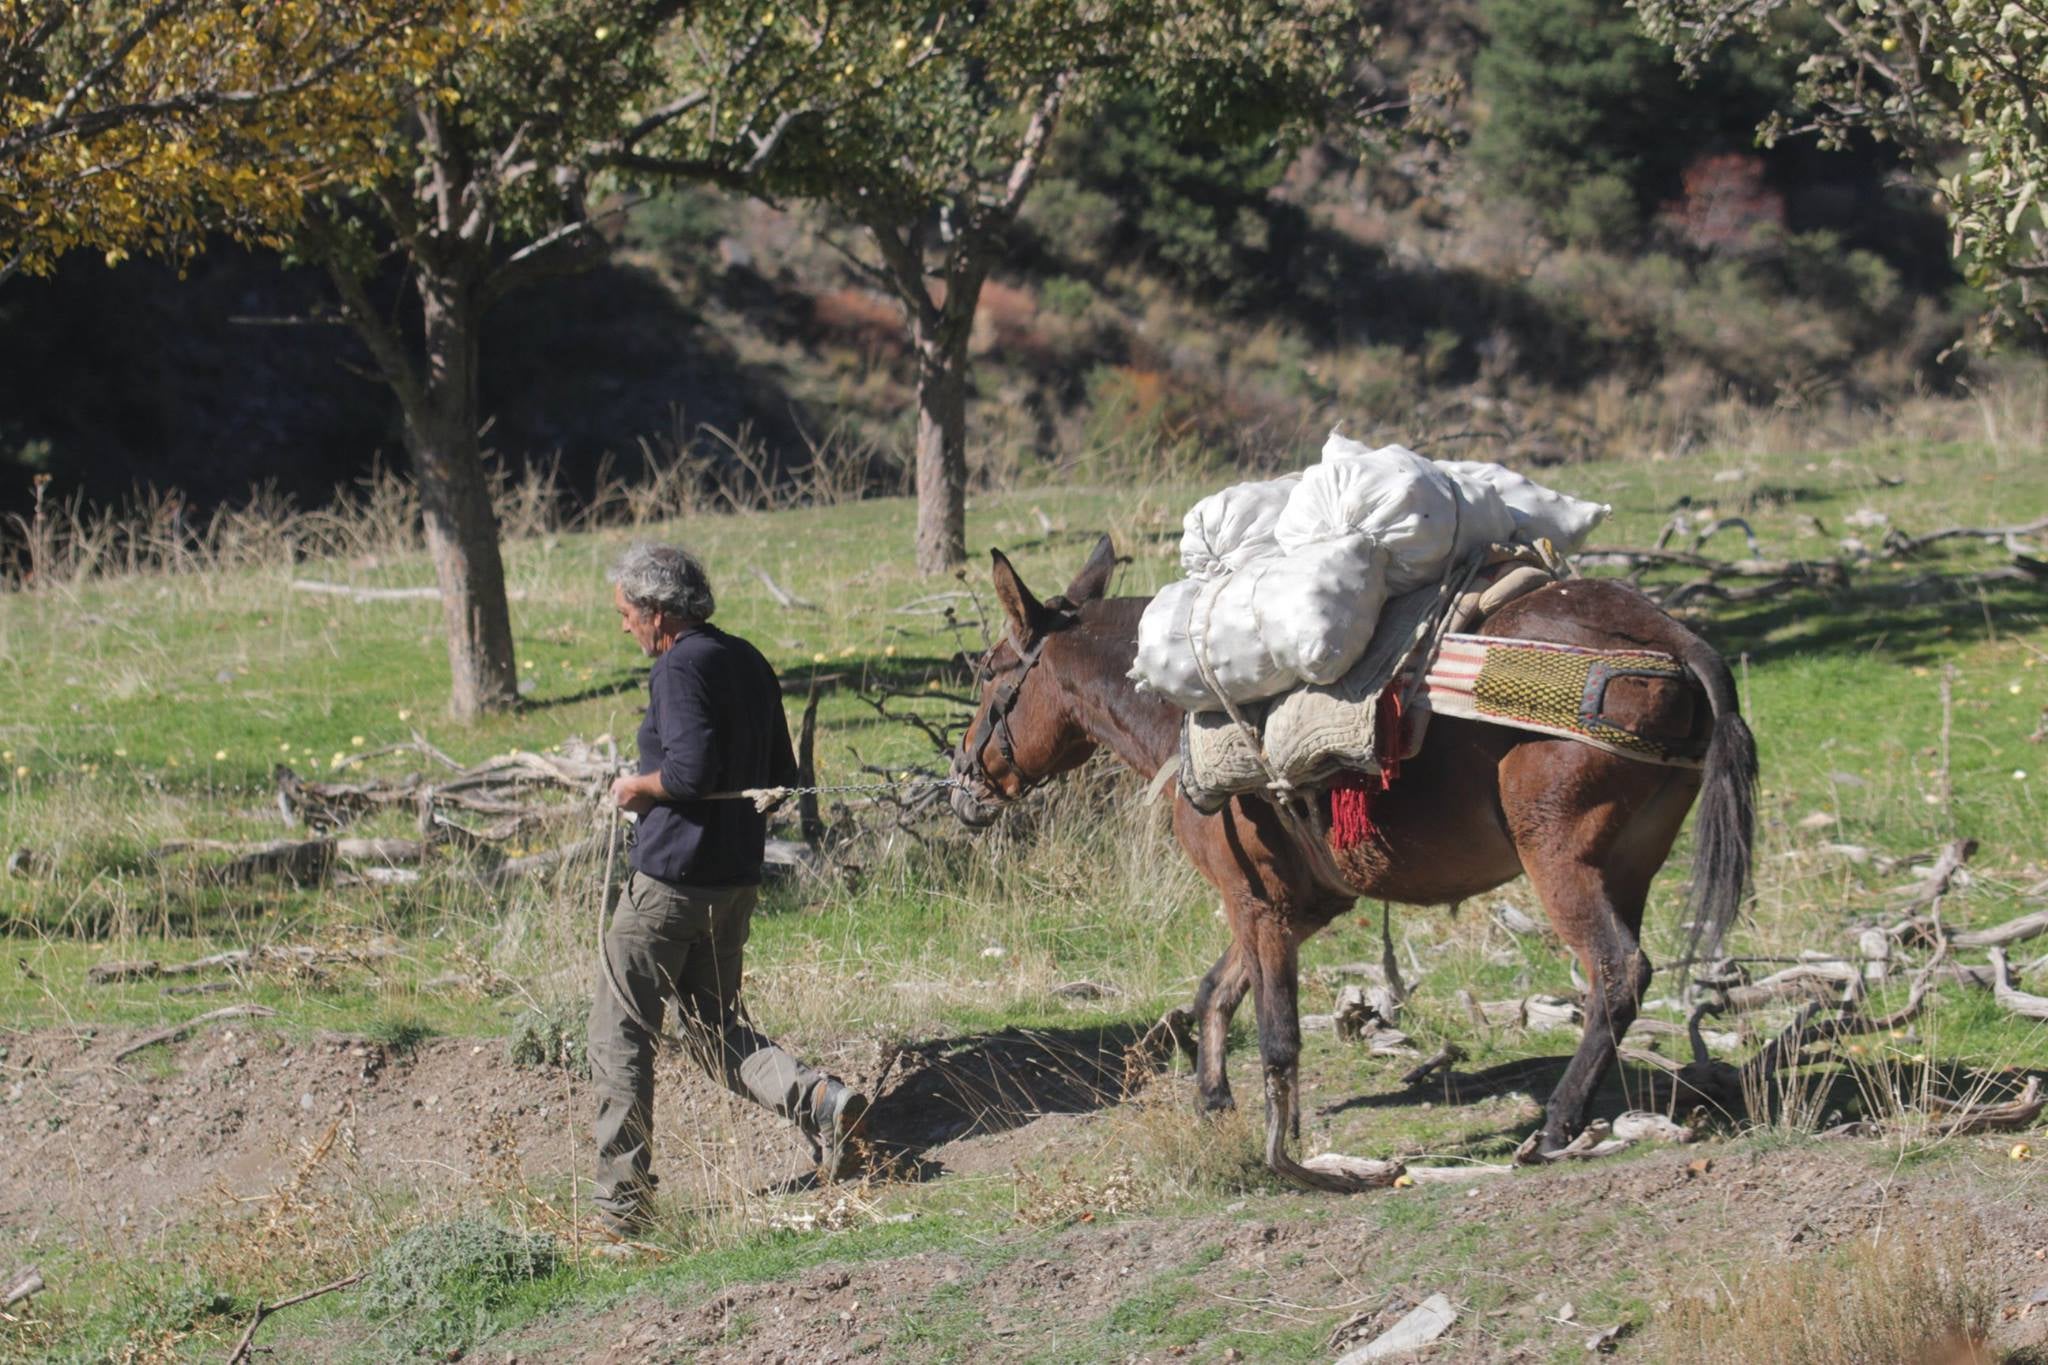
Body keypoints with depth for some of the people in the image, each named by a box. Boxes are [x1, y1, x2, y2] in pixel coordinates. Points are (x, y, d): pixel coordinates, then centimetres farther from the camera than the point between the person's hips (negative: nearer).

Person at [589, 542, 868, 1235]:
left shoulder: (681, 667, -15)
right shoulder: (750, 663, 12)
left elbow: (690, 770, -26)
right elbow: (782, 777, 15)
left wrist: (640, 788, -8)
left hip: (671, 879, -9)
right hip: (738, 878, 9)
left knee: (619, 1030, 2)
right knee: (715, 1028, 16)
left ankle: (621, 1198, 3)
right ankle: (818, 1098, -8)